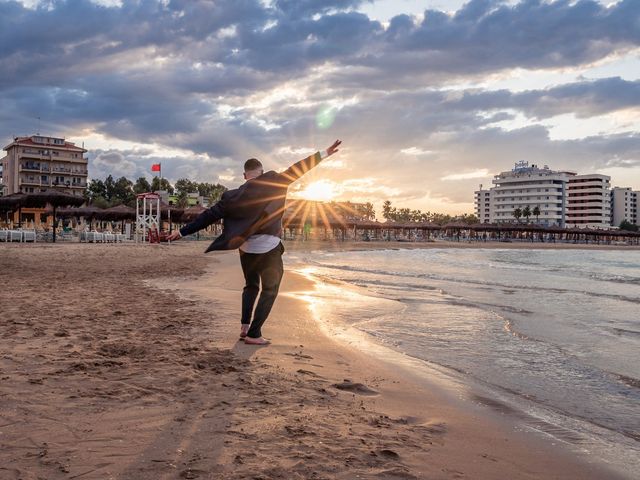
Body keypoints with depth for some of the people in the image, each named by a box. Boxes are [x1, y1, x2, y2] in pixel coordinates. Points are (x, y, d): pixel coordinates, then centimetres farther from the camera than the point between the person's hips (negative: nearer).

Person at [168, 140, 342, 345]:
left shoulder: (234, 195, 5)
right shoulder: (271, 182, -6)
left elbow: (210, 215, 4)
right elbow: (295, 170, -9)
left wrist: (182, 231, 10)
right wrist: (323, 154, -7)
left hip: (245, 247, 5)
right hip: (268, 248, -4)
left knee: (251, 286, 25)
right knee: (269, 290, 8)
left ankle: (244, 327, 15)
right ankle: (253, 334, 4)